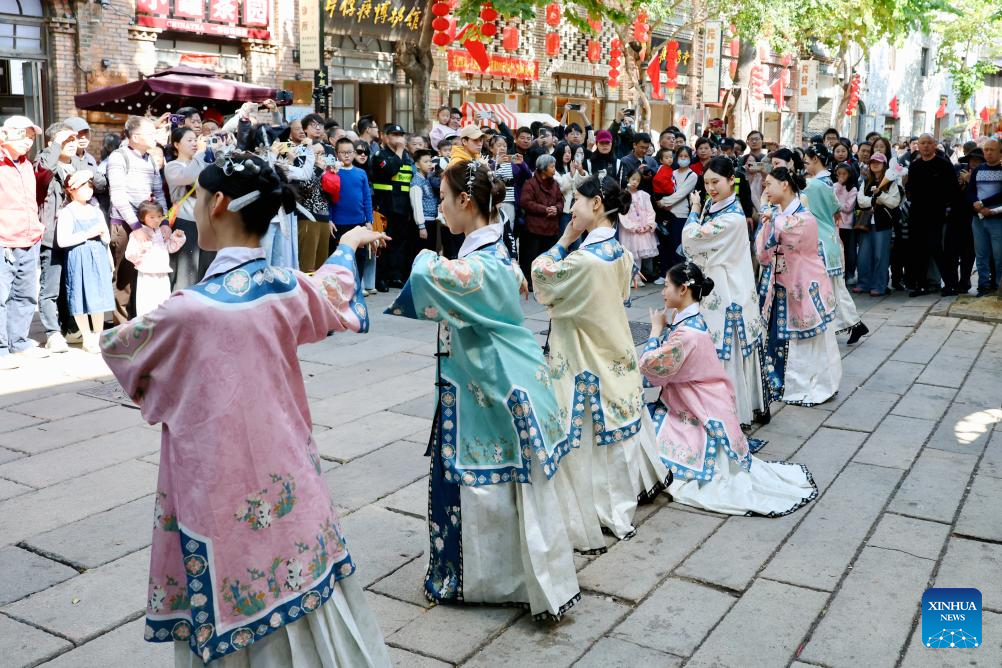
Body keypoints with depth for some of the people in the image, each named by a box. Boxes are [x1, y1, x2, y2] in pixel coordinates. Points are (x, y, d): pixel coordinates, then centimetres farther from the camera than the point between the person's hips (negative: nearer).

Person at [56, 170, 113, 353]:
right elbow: (62, 240, -15)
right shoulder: (67, 212, -5)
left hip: (99, 258, 5)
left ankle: (98, 336, 17)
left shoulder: (96, 211, 13)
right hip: (78, 260, -5)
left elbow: (107, 239, 18)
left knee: (99, 298, 6)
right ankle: (87, 339, 10)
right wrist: (88, 234, -16)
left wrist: (103, 234, -5)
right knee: (82, 298, 0)